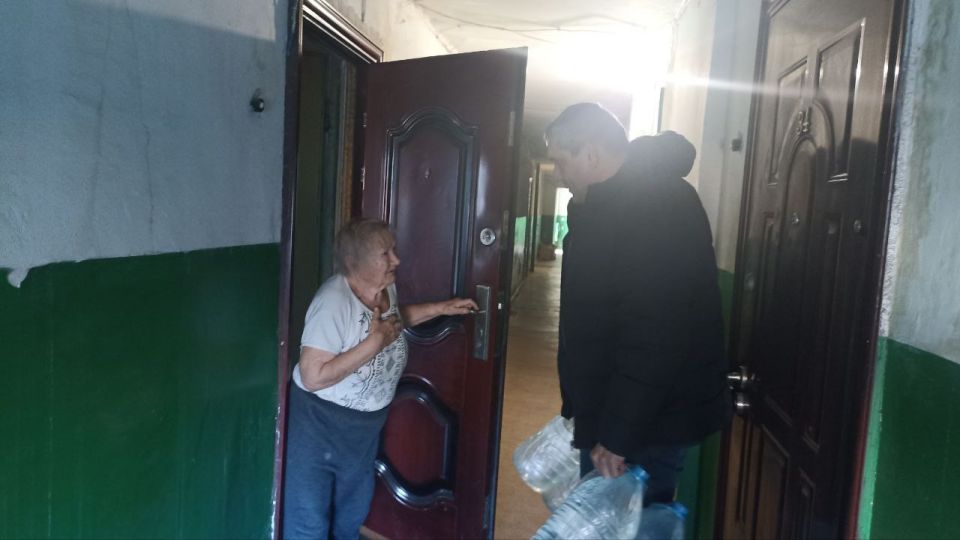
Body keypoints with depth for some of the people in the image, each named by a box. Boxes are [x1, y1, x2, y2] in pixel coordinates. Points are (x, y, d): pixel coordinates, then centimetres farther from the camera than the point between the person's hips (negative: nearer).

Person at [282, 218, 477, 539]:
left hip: (365, 424, 8)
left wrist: (439, 308, 7)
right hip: (320, 426, -8)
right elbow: (313, 377, -33)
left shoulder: (386, 287, -4)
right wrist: (375, 342, -32)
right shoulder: (334, 301, -30)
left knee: (353, 512, 26)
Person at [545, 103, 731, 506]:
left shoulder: (656, 206, -22)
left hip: (647, 422, -10)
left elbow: (653, 339, -27)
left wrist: (617, 434, -23)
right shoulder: (616, 199, 11)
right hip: (618, 411, 10)